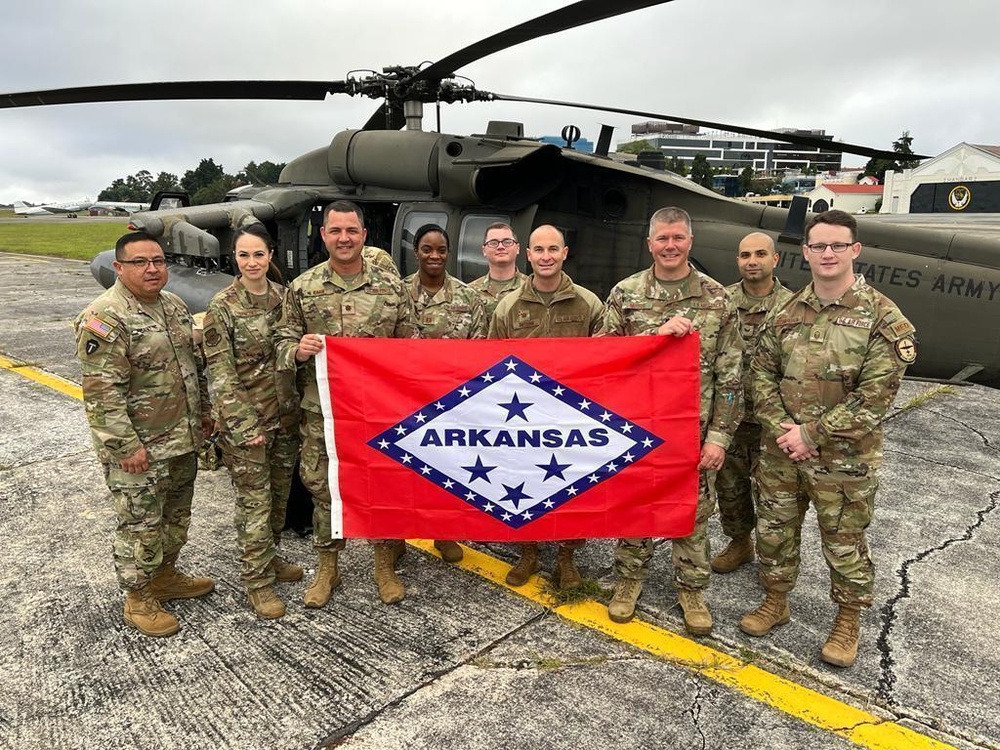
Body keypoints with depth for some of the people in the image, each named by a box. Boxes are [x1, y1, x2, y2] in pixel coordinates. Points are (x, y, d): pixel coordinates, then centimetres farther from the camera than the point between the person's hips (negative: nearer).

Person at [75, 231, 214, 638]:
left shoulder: (174, 304, 7)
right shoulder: (104, 319, -19)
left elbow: (194, 363, 17)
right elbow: (102, 393, -21)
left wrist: (203, 412, 16)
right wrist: (127, 446, -21)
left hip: (183, 440, 8)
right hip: (138, 448, -8)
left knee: (176, 515, 20)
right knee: (140, 524, 6)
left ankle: (165, 576, 40)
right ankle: (139, 598, 23)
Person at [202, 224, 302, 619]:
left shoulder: (284, 296, 5)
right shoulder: (222, 306, -10)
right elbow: (221, 374, -11)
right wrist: (244, 425, -16)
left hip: (286, 415, 5)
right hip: (246, 419, -5)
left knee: (280, 494, 17)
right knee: (254, 502, 2)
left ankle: (269, 558, 38)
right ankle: (257, 581, 17)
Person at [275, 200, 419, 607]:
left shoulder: (392, 285, 3)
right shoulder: (302, 288, 2)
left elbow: (408, 342, 11)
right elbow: (283, 340, 6)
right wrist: (297, 349, -14)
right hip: (322, 409, 0)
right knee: (322, 487, 9)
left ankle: (385, 565, 31)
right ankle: (326, 568, 30)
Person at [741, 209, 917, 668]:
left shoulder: (881, 316, -9)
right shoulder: (786, 313, 4)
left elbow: (875, 395, -15)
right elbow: (762, 375, 4)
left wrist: (812, 434, -17)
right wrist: (781, 429, -10)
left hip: (844, 458, -4)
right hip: (779, 452, 4)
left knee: (844, 543, 12)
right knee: (773, 530, 16)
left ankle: (848, 621, 34)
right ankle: (775, 602, 38)